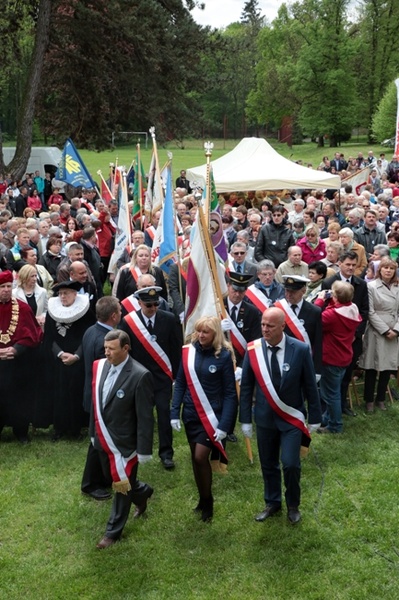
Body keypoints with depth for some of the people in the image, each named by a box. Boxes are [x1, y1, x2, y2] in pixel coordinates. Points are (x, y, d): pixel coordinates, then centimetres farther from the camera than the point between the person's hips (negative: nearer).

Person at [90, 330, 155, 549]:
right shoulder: (100, 366, -4)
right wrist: (94, 432, 13)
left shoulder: (140, 376, -23)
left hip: (124, 441, -7)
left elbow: (145, 417, -19)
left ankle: (113, 531, 28)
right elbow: (95, 402, 8)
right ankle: (142, 492, 52)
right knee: (112, 478, 24)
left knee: (122, 486, 9)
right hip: (103, 439, 7)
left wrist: (144, 450, -17)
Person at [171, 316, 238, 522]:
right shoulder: (188, 351, -3)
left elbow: (230, 393, -10)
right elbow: (180, 383, 4)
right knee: (195, 458, 13)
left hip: (212, 415, -4)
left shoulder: (224, 355, -13)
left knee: (201, 457, -9)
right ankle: (203, 498, 31)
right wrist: (174, 413, -2)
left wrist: (225, 424, -16)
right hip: (190, 414, 4)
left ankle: (207, 500, 14)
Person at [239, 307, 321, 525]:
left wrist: (314, 418, -1)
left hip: (292, 418, -2)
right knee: (268, 464, 13)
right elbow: (246, 387, -1)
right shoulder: (253, 350, -9)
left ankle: (293, 505, 18)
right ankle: (272, 503, 35)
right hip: (265, 417, 2)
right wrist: (245, 419, -1)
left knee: (290, 464, -8)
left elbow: (310, 385, -5)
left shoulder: (300, 349, -14)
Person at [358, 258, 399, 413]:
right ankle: (369, 400, 15)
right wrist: (385, 330, -12)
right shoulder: (371, 286, -6)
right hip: (376, 332, -4)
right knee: (372, 368, 2)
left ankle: (381, 398, 23)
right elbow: (370, 313, -9)